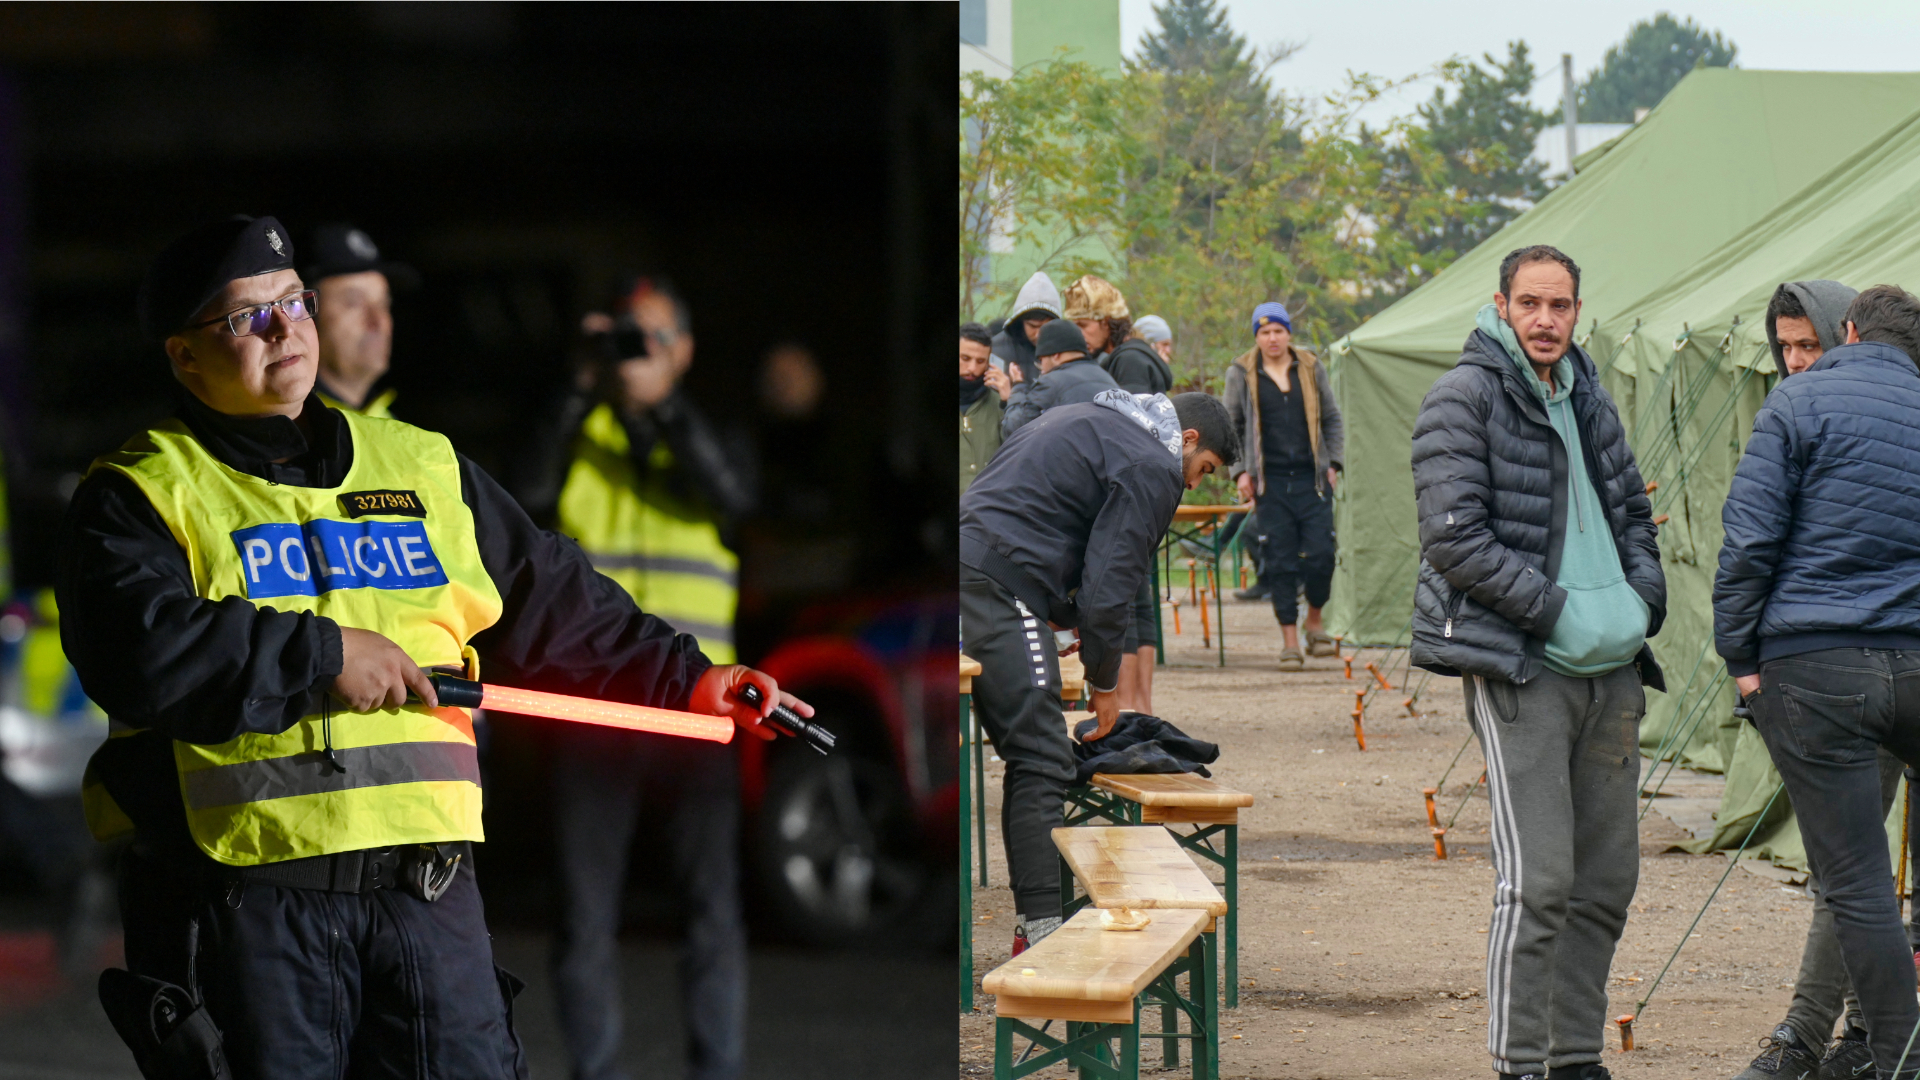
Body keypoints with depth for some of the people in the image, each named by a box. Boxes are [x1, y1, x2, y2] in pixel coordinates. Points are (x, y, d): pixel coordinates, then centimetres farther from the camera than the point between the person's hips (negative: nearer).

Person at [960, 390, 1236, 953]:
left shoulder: (1084, 420, 27)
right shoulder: (1152, 468, -3)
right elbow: (1108, 586, -8)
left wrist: (1071, 621, 27)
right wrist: (1105, 683, 5)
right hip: (1000, 587, -10)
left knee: (1029, 752, 14)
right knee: (1042, 761, -8)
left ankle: (1035, 925, 15)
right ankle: (1042, 927, -11)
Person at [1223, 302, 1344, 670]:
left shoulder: (1310, 368, 9)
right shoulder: (1241, 374, 5)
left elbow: (1332, 419, 17)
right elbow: (1230, 426, 11)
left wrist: (1334, 463, 7)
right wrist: (1239, 470, 1)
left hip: (1311, 478, 1)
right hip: (1269, 483, -1)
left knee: (1321, 555, -7)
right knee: (1279, 561, -3)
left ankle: (1314, 622, 18)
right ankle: (1289, 641, 4)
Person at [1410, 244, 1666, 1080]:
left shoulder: (1588, 400, 16)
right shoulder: (1465, 398, -6)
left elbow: (1634, 513, 26)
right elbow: (1454, 538, -13)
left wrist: (1640, 598, 7)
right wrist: (1559, 611, -16)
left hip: (1610, 669, 7)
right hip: (1519, 667, -7)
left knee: (1607, 878, 9)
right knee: (1537, 880, -11)